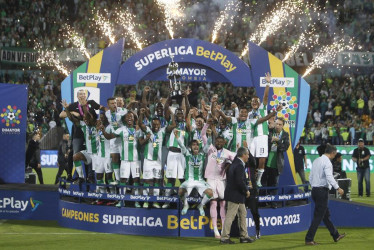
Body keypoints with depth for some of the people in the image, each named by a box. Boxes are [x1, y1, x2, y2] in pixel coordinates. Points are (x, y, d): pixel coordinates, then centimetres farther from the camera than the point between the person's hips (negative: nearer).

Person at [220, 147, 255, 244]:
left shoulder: (235, 163, 10)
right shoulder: (239, 165, -19)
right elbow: (240, 181, -26)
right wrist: (246, 190, -12)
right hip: (235, 195, -10)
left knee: (243, 214, 16)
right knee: (230, 216, -5)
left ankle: (244, 236, 22)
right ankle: (224, 238, 0)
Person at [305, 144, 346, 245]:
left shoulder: (316, 161, 12)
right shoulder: (327, 162, -14)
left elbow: (310, 177, 16)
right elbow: (329, 177, -27)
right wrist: (338, 188, -29)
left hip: (314, 190, 9)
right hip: (322, 190, -9)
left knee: (326, 215, 17)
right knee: (318, 216, -4)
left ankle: (336, 236, 28)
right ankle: (309, 239, -4)